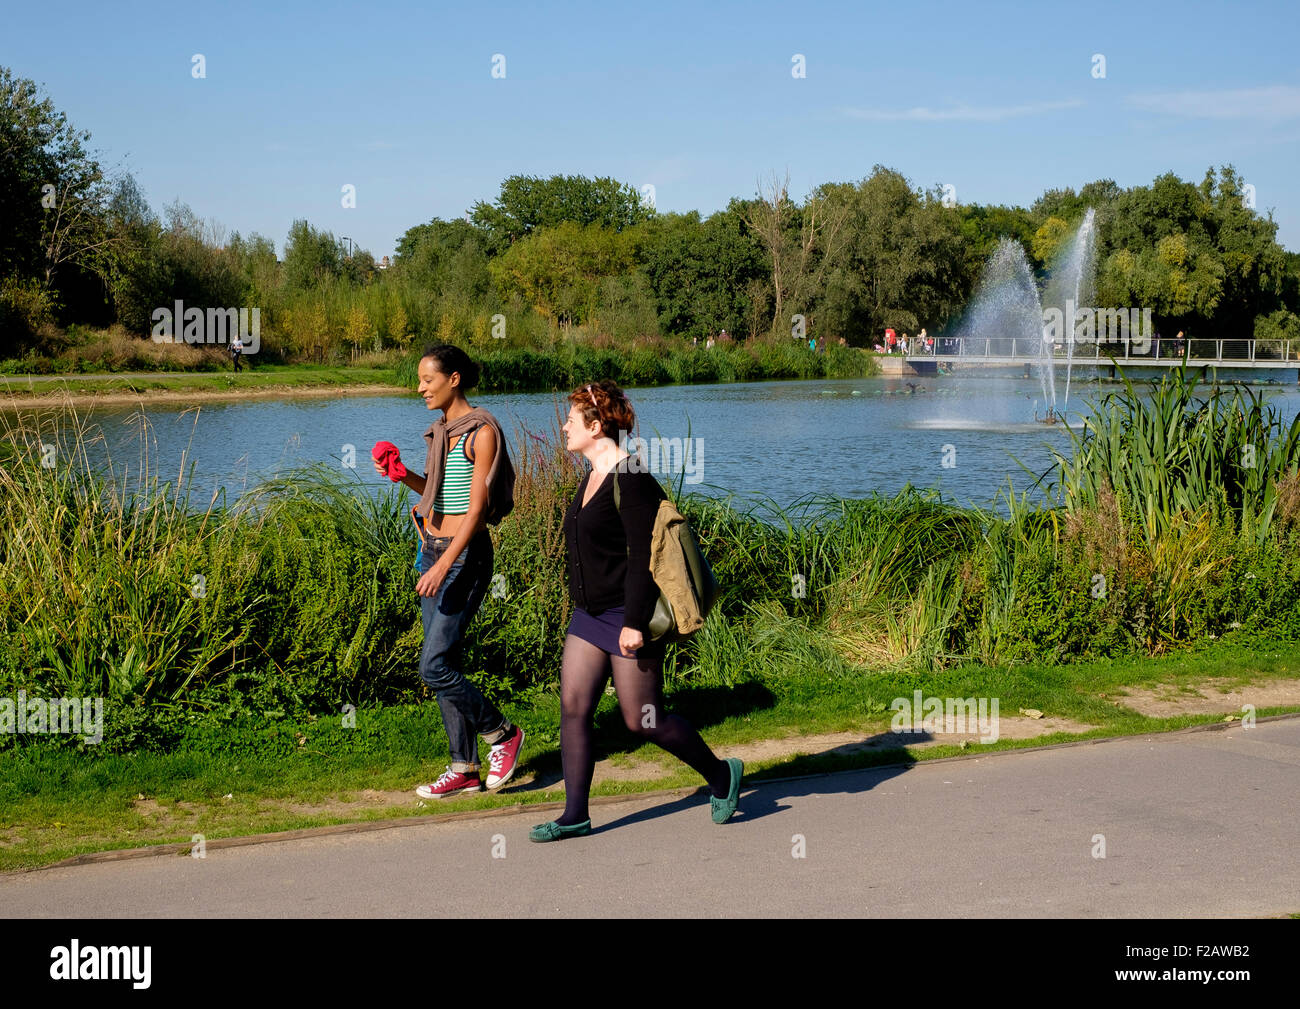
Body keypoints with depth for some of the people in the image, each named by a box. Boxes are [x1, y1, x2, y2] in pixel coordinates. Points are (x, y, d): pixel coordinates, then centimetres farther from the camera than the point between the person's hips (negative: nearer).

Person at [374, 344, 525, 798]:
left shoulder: (482, 432, -12)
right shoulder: (441, 430, 12)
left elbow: (476, 506, -17)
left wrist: (445, 565, -24)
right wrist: (406, 478, 3)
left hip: (466, 556, -9)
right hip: (433, 551, 9)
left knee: (434, 666, -11)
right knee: (442, 665, 8)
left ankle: (503, 734, 9)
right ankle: (464, 770, 15)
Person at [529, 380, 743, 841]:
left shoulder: (630, 481, -17)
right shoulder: (592, 477, 12)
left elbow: (644, 557, -21)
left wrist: (635, 622, -23)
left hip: (627, 618, -9)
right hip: (589, 615, 9)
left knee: (642, 721, -2)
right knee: (572, 707, 2)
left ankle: (721, 775, 18)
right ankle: (575, 815, 7)